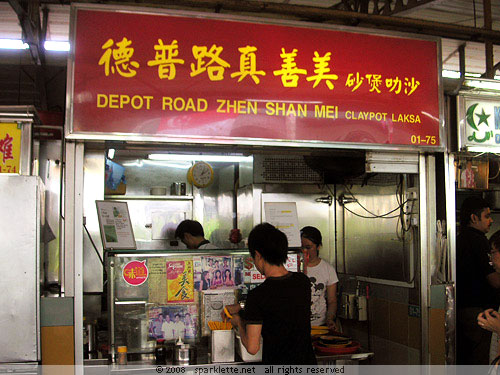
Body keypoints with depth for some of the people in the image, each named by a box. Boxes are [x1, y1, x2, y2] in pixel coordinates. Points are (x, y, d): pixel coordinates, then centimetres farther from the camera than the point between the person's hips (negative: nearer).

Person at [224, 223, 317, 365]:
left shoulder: (257, 296, -22)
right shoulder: (303, 281, -4)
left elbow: (252, 348, -18)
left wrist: (239, 322, 0)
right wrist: (241, 310, 21)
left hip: (277, 366, -6)